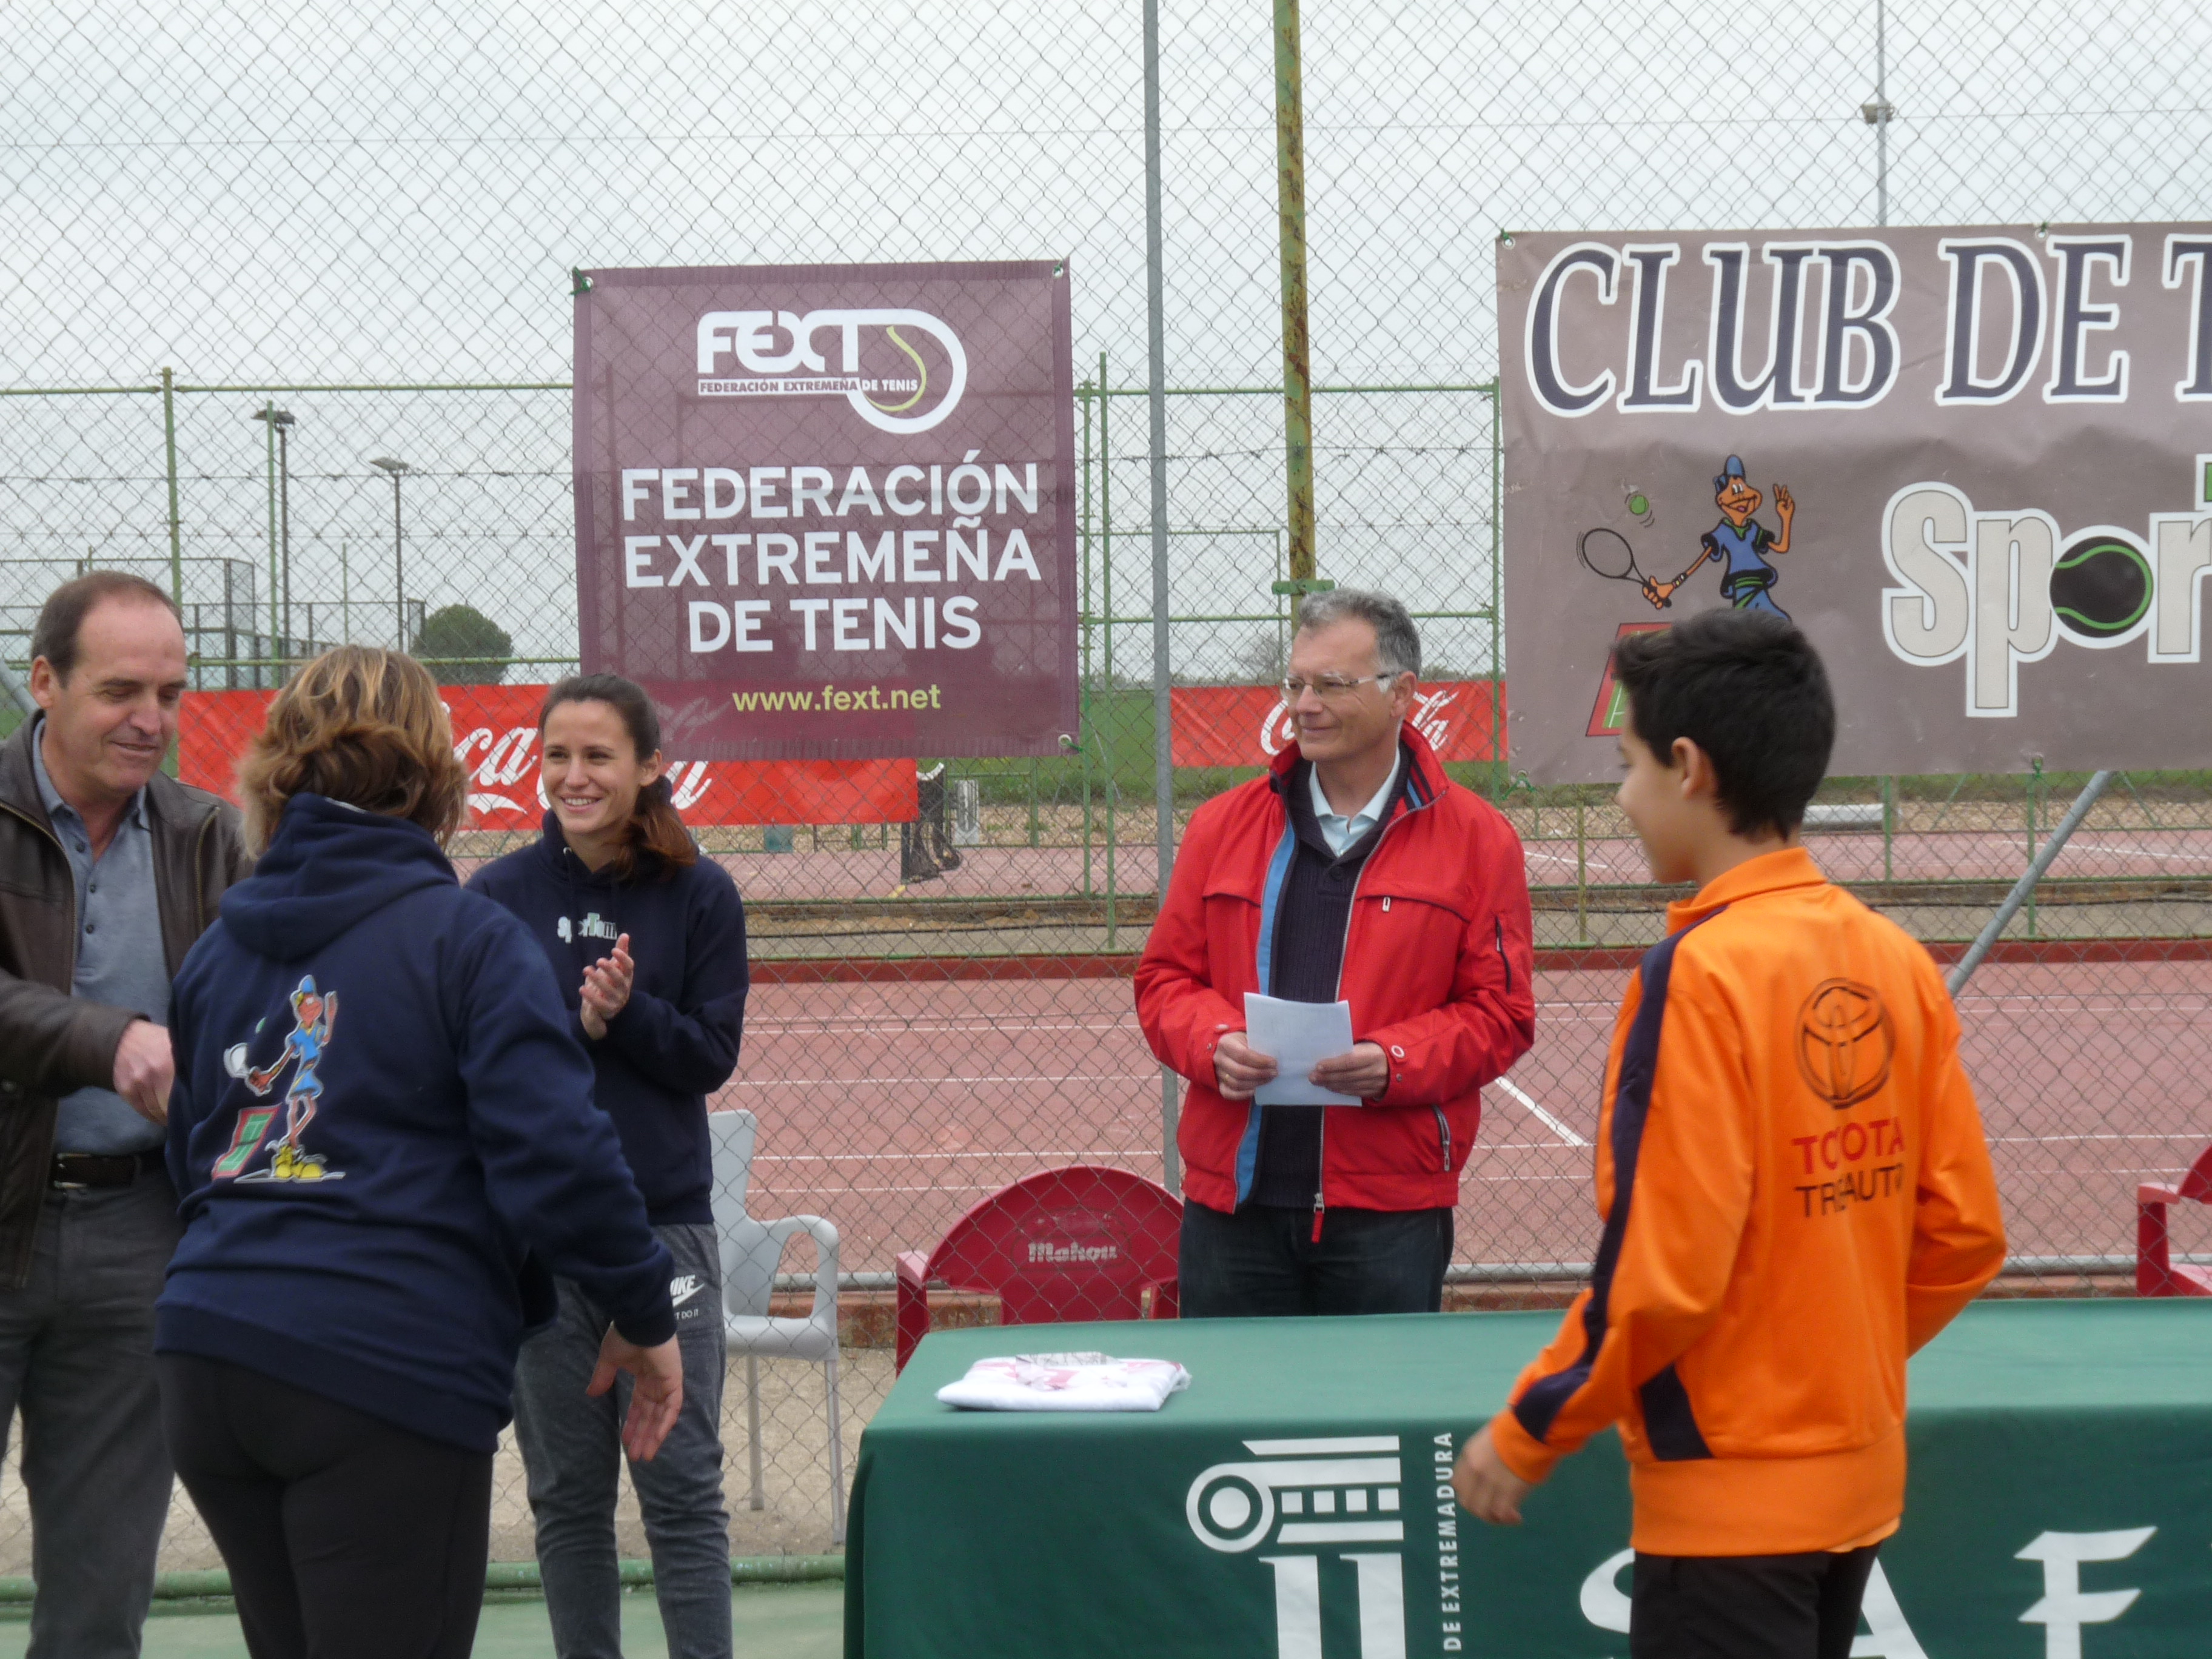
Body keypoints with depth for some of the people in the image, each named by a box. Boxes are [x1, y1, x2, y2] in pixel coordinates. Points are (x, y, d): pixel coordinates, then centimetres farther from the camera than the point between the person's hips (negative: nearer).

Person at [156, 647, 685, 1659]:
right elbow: (556, 1151, -13)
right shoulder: (467, 940, -6)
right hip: (392, 1373, -6)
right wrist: (644, 1314, -4)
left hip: (207, 1359, 7)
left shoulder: (217, 950, 14)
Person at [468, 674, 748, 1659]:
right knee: (567, 1493, 9)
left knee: (682, 1486, 0)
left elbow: (713, 1057, -1)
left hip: (666, 1223, -1)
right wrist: (576, 1025, -14)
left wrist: (629, 1013, -17)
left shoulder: (700, 894, 0)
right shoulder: (497, 895, 1)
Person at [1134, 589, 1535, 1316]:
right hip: (1232, 1204, 2)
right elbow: (1165, 977, 13)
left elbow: (1500, 1012, 1)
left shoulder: (1475, 839, 3)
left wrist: (1391, 1062, -16)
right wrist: (1214, 1043, -8)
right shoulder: (1223, 827, 11)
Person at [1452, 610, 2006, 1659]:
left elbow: (1664, 1269, -20)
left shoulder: (1703, 972, -17)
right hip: (1860, 1479, 7)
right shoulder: (1897, 962, 2)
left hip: (1732, 1494, -7)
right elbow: (1963, 1234, 5)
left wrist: (1529, 1433, -8)